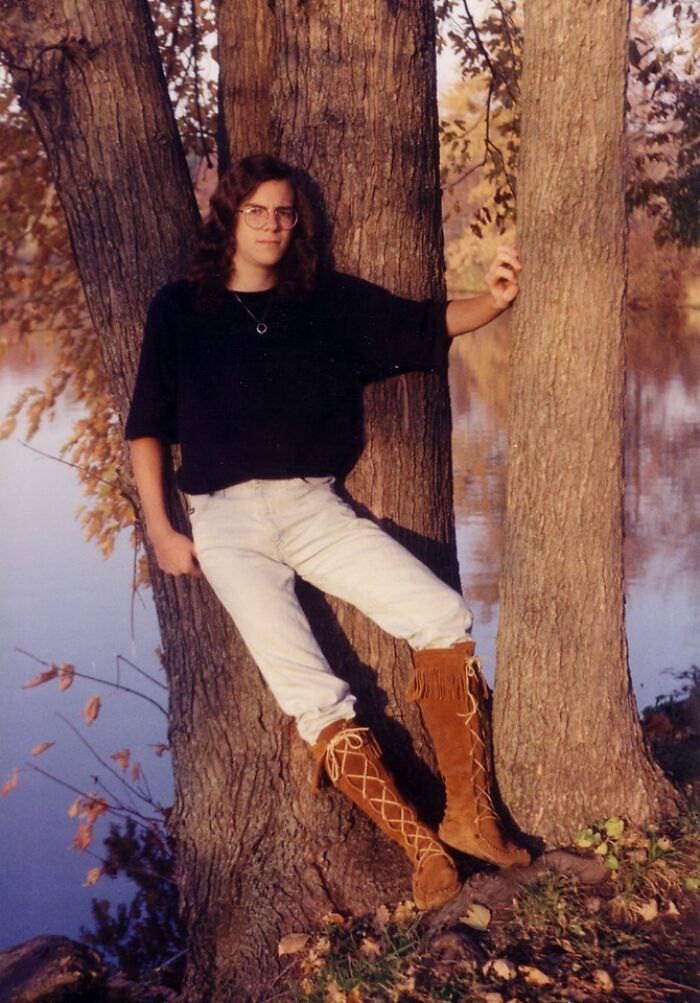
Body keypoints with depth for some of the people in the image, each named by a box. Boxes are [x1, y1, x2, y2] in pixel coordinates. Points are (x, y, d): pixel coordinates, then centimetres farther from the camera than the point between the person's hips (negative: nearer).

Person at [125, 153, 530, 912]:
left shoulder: (329, 301, 9)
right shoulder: (180, 309, 5)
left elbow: (428, 326, 6)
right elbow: (146, 426, 7)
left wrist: (494, 300, -14)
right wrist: (160, 531, -2)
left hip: (315, 507, 3)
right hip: (226, 521, -2)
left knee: (443, 615, -18)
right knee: (310, 694, -20)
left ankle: (469, 813, -8)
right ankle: (419, 846, -11)